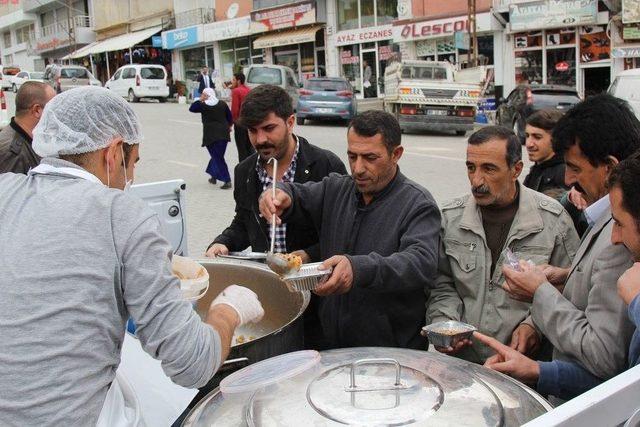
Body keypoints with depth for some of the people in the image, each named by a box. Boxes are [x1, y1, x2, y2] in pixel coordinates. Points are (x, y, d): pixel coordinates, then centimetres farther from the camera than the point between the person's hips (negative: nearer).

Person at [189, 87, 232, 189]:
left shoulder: (203, 105, -6)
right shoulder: (222, 104, 4)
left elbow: (191, 108, 8)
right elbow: (229, 116, 10)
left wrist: (199, 100, 8)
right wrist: (229, 126, 26)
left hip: (210, 134, -4)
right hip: (223, 134, 5)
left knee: (218, 158, -5)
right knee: (217, 155, 19)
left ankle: (227, 180, -12)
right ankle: (213, 176, 27)